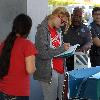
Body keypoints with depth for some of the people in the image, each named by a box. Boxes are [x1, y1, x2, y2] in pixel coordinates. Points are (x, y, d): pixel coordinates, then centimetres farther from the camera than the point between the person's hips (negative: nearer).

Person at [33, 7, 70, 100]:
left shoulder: (57, 30, 11)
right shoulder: (43, 30, -14)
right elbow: (43, 53, -21)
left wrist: (66, 48, 2)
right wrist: (62, 48, -17)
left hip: (60, 70, 8)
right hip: (49, 72, -8)